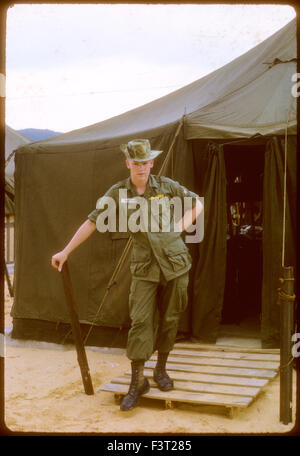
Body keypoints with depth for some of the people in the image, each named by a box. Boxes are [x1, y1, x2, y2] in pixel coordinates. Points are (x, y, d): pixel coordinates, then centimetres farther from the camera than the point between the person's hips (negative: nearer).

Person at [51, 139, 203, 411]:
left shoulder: (166, 186, 0)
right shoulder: (118, 194, -1)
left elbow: (197, 203, 12)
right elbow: (92, 222, 2)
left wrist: (181, 227, -1)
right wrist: (66, 252, 2)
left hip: (175, 262, 1)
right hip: (144, 266, -1)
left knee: (169, 319, 7)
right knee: (140, 320, -7)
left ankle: (161, 369, 25)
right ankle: (138, 381, 3)